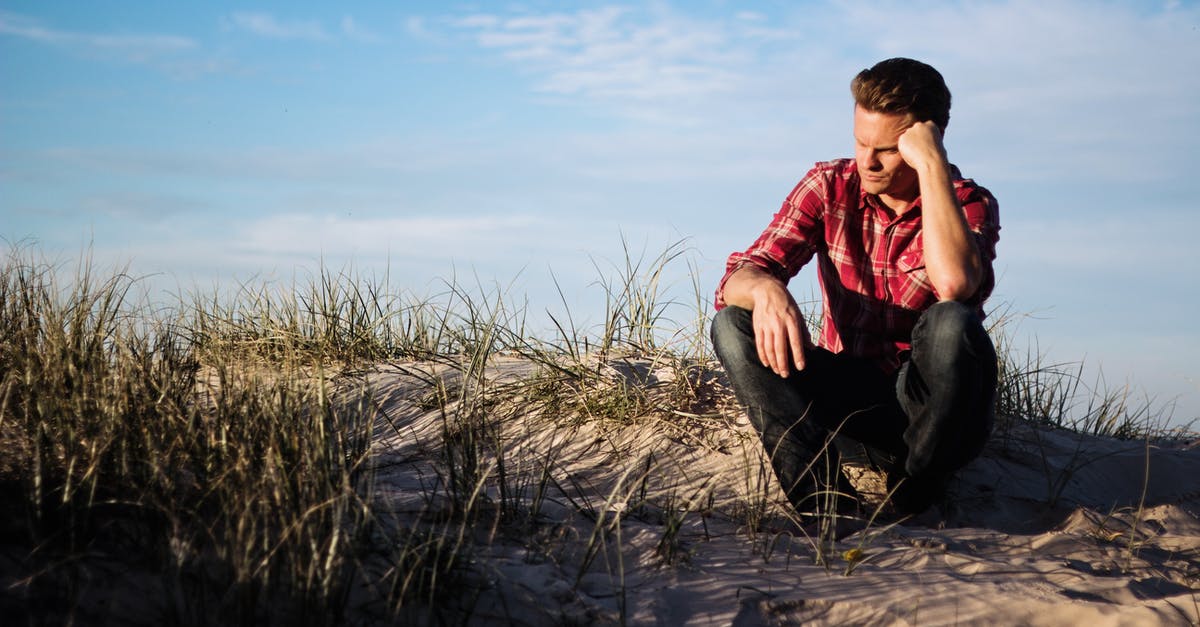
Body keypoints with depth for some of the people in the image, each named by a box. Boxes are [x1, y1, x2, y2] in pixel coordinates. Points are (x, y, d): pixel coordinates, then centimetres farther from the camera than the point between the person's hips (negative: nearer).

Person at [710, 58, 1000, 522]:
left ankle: (914, 506, -17)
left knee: (953, 324, -35)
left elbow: (955, 283, -33)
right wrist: (765, 289, -35)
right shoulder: (828, 187, 0)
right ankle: (827, 504, -32)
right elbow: (737, 279, -10)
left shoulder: (969, 205, -8)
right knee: (733, 325, -20)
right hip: (846, 393, 3)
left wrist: (932, 165, -27)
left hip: (926, 401, -3)